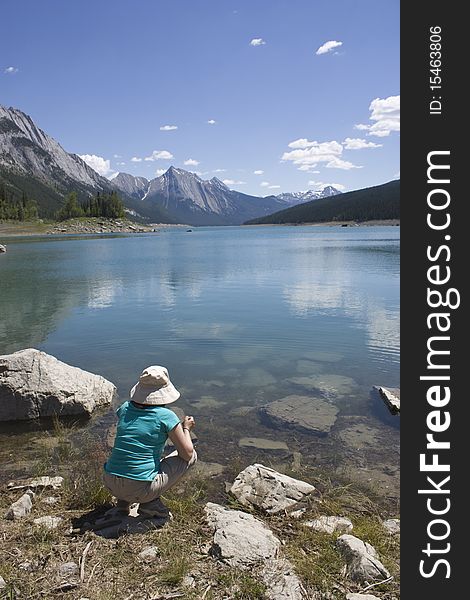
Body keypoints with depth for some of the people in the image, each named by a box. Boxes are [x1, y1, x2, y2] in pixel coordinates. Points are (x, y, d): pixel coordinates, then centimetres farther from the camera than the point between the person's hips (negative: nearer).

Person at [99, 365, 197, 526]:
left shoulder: (125, 409, 4)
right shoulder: (166, 416, -10)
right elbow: (187, 454, -3)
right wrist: (186, 429, 15)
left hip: (111, 485, 6)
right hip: (141, 489, -5)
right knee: (192, 455, 10)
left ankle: (122, 505, 16)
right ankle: (151, 502, 2)